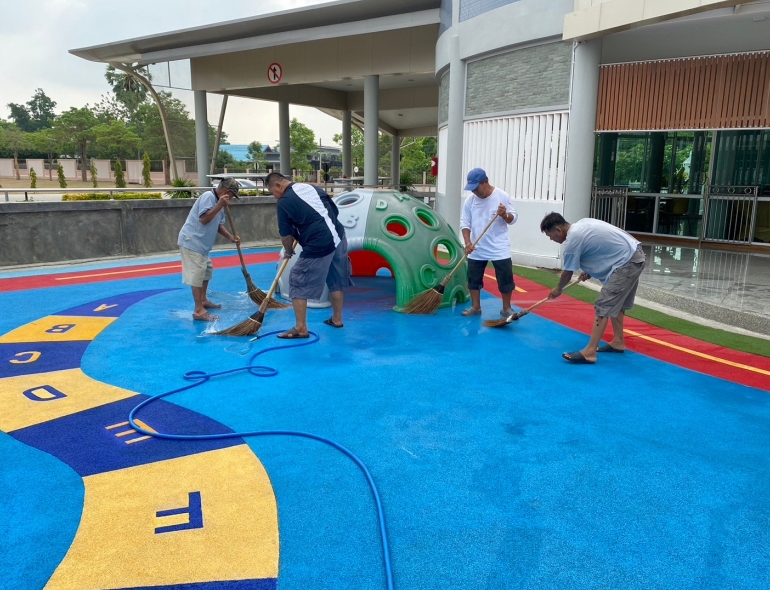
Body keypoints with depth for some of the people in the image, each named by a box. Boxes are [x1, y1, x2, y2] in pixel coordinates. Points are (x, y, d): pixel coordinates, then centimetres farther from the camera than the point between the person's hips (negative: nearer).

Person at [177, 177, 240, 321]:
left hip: (202, 244, 10)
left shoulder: (218, 200, 11)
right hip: (192, 241, -10)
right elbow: (204, 219, -27)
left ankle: (203, 300, 37)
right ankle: (199, 311, -8)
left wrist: (230, 237, 0)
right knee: (197, 275, -10)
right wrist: (220, 205, -28)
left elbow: (219, 224, 14)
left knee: (207, 270, 21)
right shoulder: (208, 197, -18)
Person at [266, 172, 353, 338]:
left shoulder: (284, 202, -4)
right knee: (337, 280, 21)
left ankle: (301, 328, 5)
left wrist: (288, 251, 19)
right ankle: (337, 319, 33)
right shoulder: (312, 187, 15)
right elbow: (335, 210, 20)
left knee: (298, 282, 3)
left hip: (319, 247, -8)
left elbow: (286, 235, 0)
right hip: (339, 238, 8)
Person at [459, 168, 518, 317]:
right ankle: (475, 307, 24)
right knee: (473, 279, 9)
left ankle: (506, 308, 17)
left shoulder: (502, 196, -7)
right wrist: (468, 242, -13)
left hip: (500, 249, -3)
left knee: (505, 280, 3)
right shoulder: (470, 200, 0)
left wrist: (505, 215, -25)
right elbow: (464, 223, 1)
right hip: (476, 250, 3)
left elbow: (514, 218, -3)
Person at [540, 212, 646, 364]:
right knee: (616, 302, 21)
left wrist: (558, 289, 17)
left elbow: (568, 273, -2)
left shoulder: (572, 241, -15)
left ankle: (589, 352, -13)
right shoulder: (582, 224, 11)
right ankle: (618, 341, 31)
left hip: (626, 263, -10)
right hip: (635, 255, 10)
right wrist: (590, 271, 20)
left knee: (604, 306, -12)